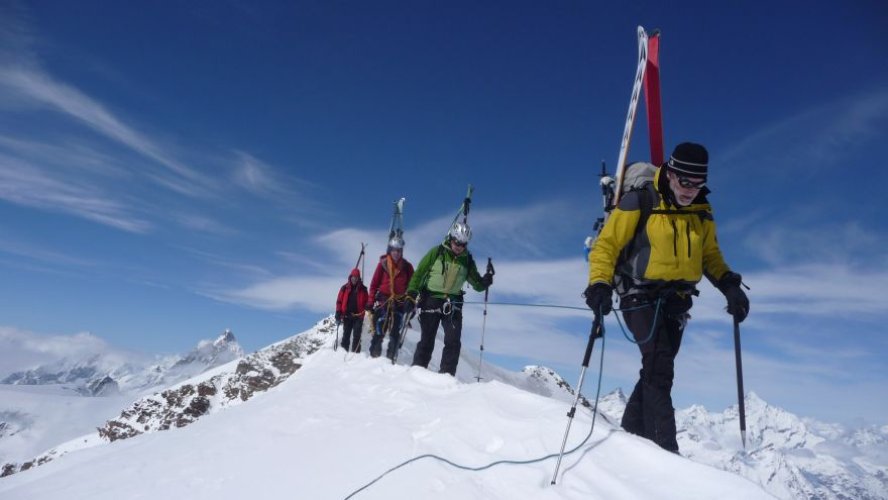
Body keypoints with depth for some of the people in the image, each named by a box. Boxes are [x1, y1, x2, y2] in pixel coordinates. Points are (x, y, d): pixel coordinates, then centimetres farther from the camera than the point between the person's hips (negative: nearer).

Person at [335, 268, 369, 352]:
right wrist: (338, 313, -4)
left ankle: (355, 352, 0)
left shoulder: (363, 289, 4)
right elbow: (339, 301, 3)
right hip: (347, 315, 1)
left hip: (358, 316, -1)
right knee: (346, 335, 7)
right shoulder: (345, 288, 4)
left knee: (356, 336, -1)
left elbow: (366, 302, 5)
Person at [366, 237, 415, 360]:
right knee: (380, 330, -5)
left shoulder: (407, 266, 5)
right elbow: (374, 283, 3)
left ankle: (390, 357, 5)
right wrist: (371, 301, -1)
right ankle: (374, 355, 5)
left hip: (400, 302, 2)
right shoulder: (383, 264, 1)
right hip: (383, 300, -1)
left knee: (395, 332, 1)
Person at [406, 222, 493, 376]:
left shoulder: (467, 261, 5)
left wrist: (485, 281, -15)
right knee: (427, 341, 2)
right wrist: (412, 294, -12)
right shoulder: (437, 252, -3)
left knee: (453, 342, -7)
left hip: (453, 303, 3)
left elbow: (477, 285, 7)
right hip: (431, 299, -2)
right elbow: (419, 273, -3)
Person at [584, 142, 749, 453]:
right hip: (641, 296, -6)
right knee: (659, 367, -18)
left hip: (677, 301, 6)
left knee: (658, 369, 9)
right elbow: (606, 245, -9)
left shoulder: (702, 213, 7)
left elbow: (710, 256, 18)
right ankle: (663, 449, -15)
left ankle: (631, 434, 23)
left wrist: (728, 284, 0)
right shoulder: (640, 202, -10)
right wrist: (600, 284, -23)